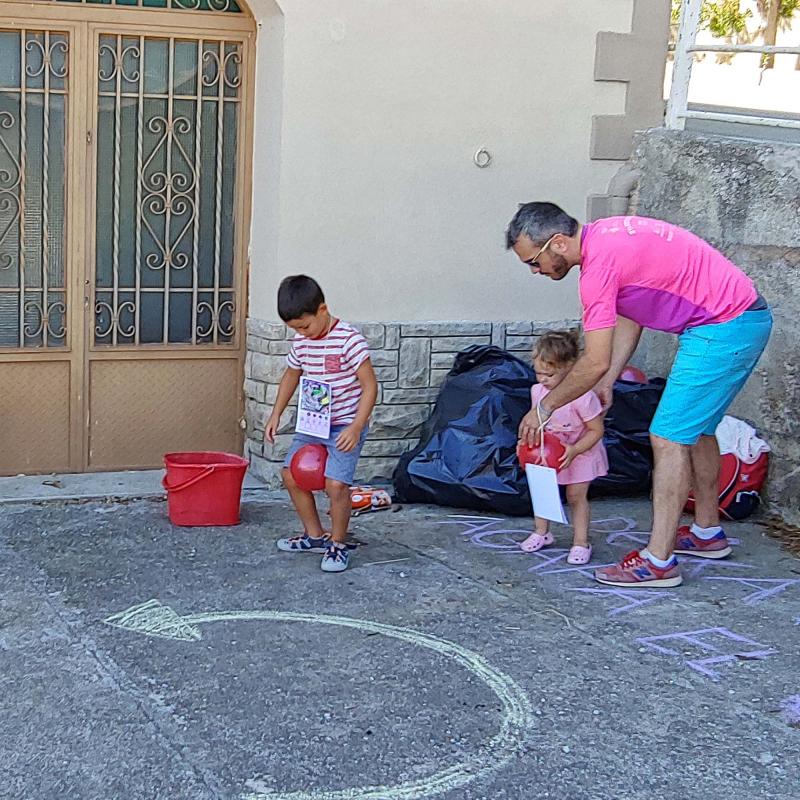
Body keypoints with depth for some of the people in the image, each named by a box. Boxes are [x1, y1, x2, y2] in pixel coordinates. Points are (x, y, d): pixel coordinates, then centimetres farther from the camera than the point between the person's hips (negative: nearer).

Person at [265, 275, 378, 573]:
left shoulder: (349, 339, -20)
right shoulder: (301, 341, 1)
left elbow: (369, 385, -18)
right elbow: (291, 375, 19)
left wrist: (356, 427, -25)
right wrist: (276, 414, 12)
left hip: (345, 426, -7)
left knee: (335, 483, -17)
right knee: (291, 475, 7)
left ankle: (338, 544, 4)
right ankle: (314, 535, 24)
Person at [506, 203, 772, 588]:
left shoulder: (600, 262, -21)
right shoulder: (604, 236, 9)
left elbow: (595, 363, -20)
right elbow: (630, 318, 17)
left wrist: (544, 407, -7)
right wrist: (607, 382, 14)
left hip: (724, 328, -10)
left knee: (669, 437, -8)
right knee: (695, 428, 21)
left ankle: (658, 562, -5)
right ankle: (707, 532, 36)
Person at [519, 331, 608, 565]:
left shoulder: (582, 396, -31)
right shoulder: (537, 391, -13)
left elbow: (596, 430, -22)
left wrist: (574, 451, -32)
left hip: (580, 453, -5)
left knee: (576, 495, -1)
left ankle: (581, 541, 13)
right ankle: (541, 532, 28)